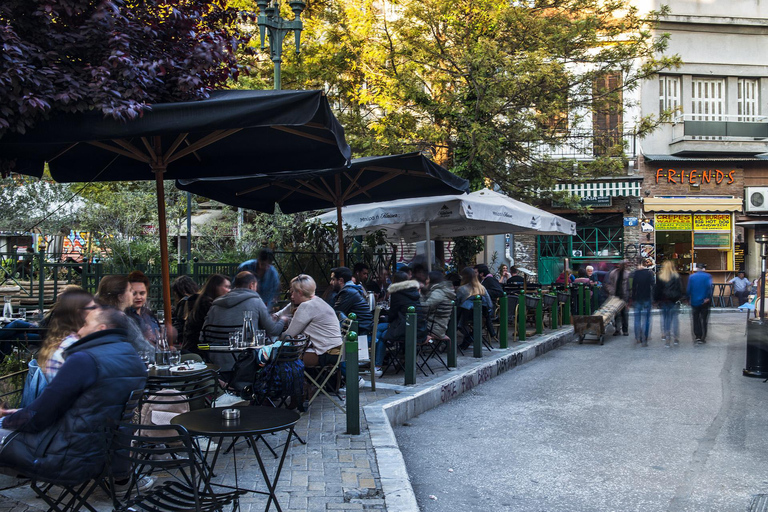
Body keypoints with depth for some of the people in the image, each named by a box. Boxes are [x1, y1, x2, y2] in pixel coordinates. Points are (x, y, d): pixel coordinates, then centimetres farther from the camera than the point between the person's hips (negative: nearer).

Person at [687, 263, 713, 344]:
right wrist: (708, 297, -14)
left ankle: (697, 336, 13)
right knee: (704, 319, 6)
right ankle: (703, 338, 6)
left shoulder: (691, 277, 0)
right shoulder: (708, 276, -5)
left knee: (696, 319, 13)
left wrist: (689, 297, 9)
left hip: (694, 301, 1)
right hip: (705, 302, -1)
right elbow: (709, 287, -19)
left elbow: (688, 289, -2)